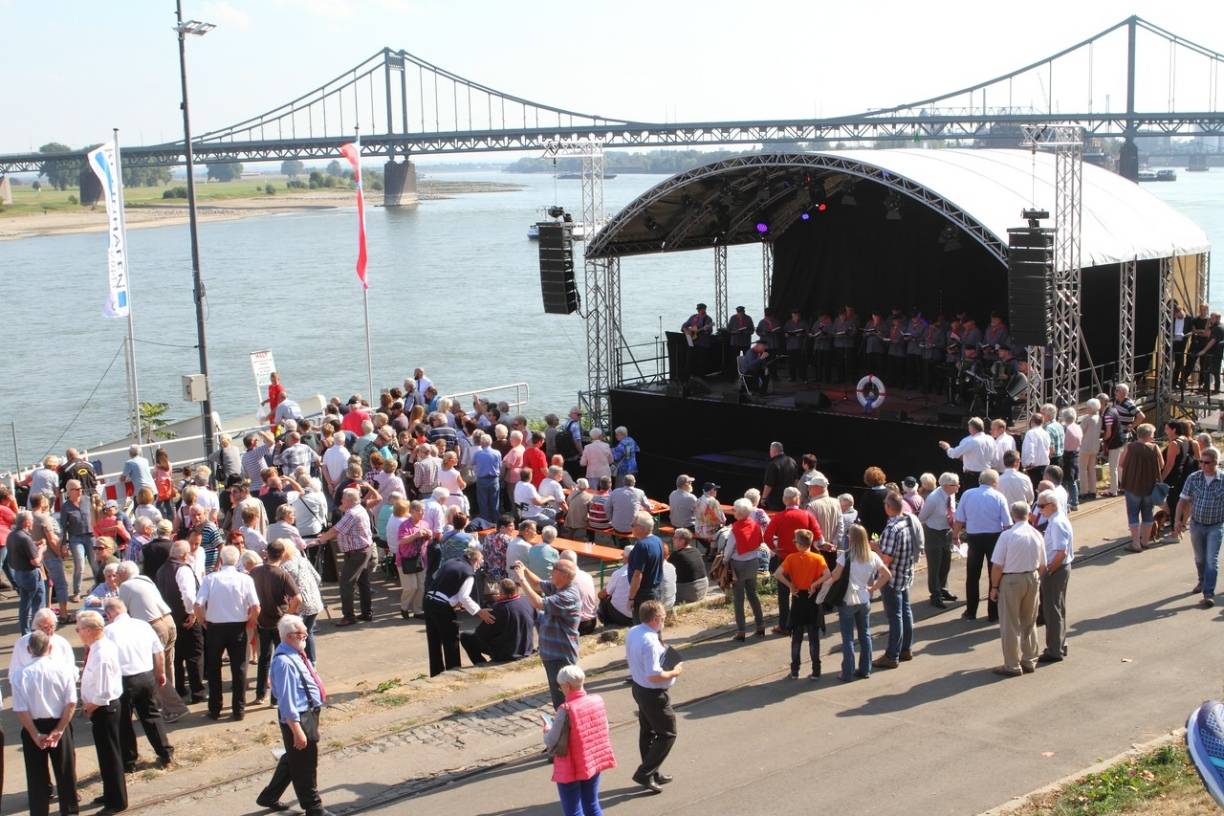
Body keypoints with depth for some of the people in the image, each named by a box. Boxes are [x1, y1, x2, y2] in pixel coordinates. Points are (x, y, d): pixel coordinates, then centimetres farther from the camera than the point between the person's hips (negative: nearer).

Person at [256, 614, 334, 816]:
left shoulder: (296, 655, 4)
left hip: (309, 714, 10)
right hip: (298, 718, -10)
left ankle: (269, 797, 39)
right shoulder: (284, 662, -26)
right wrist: (297, 731, -25)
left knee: (293, 759, 24)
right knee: (304, 764, 6)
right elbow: (286, 701, -26)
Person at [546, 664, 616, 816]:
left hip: (570, 769, -6)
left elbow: (552, 742, -19)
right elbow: (603, 730, 7)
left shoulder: (567, 711, -24)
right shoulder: (597, 700, -5)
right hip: (594, 762, 6)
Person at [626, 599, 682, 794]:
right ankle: (645, 773, 5)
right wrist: (674, 672, -16)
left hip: (638, 687, 9)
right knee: (667, 734, 6)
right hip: (654, 694, -9)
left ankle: (653, 773, 37)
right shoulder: (650, 642, -32)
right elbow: (654, 676, -33)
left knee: (647, 731, 22)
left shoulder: (632, 633, -3)